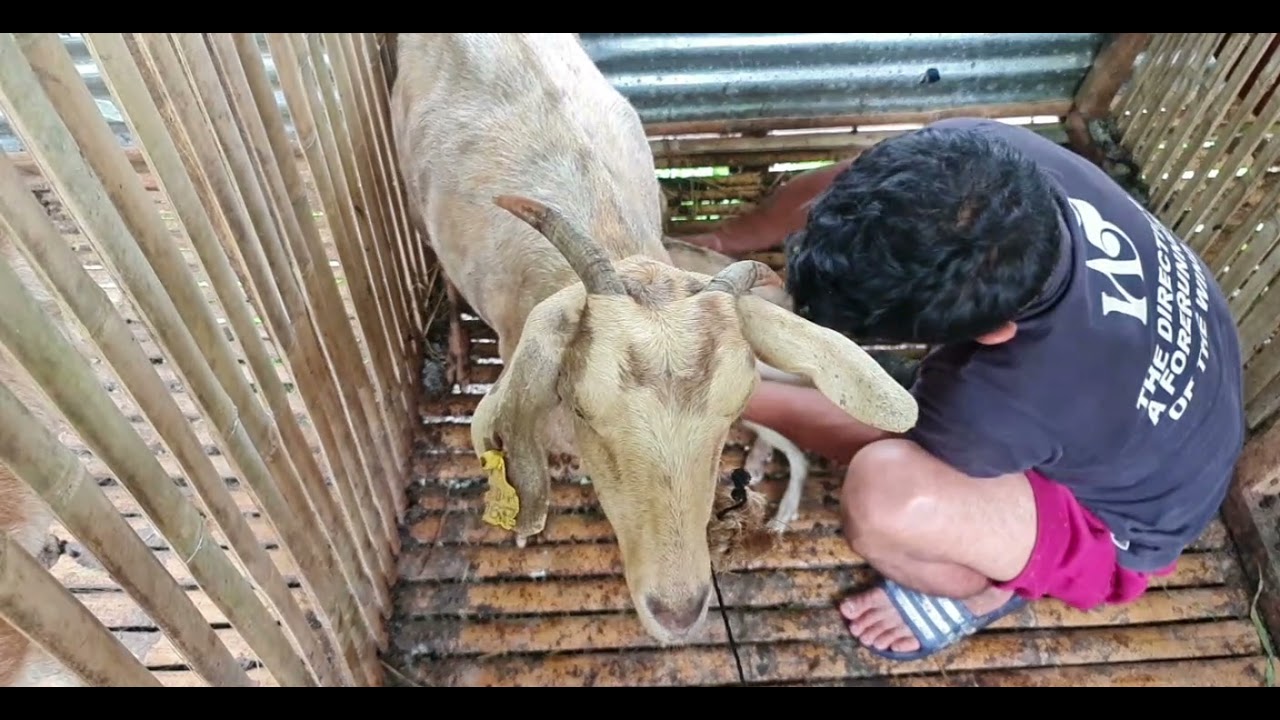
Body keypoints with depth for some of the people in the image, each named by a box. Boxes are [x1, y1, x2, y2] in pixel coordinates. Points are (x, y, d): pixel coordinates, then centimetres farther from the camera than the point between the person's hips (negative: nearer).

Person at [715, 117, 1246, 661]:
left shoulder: (1007, 401, -44)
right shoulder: (984, 153, -31)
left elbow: (883, 441, -20)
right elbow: (836, 191, -10)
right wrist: (727, 240, -1)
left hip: (1119, 525, -5)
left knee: (885, 495, -35)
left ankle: (983, 588, 3)